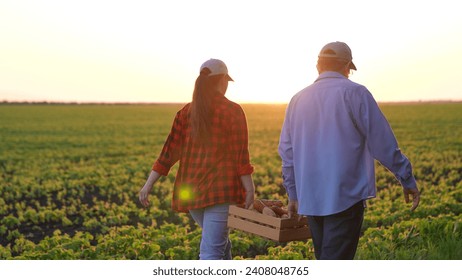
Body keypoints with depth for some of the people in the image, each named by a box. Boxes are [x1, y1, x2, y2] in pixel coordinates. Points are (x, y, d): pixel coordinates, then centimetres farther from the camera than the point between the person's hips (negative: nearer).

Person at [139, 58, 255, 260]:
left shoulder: (187, 111, 6)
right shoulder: (233, 111, -6)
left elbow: (169, 151, 2)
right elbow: (240, 155, -11)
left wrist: (148, 185, 3)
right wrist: (249, 189, -6)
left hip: (192, 191, 5)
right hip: (221, 190, -5)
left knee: (220, 242, 24)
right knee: (211, 252, -5)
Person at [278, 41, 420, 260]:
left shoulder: (298, 100, 11)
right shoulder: (354, 93, -5)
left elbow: (287, 152, 15)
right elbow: (382, 142, -8)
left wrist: (293, 194, 23)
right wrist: (407, 180, 2)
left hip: (310, 199, 6)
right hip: (346, 197, -6)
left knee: (326, 259, 18)